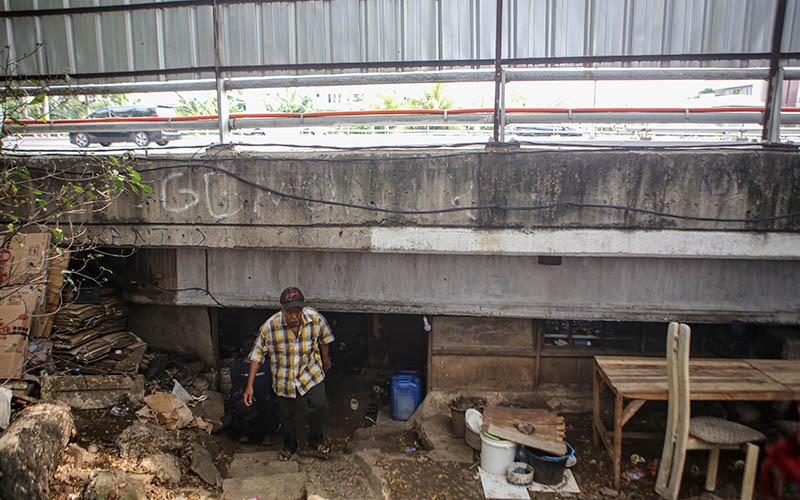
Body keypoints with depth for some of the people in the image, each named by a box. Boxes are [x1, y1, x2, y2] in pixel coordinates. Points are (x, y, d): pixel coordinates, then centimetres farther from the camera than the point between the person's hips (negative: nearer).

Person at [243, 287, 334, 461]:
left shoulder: (316, 319, -20)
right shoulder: (269, 327, -23)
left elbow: (323, 340, 1)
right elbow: (257, 355, -12)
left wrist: (326, 361, 16)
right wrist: (249, 385, -12)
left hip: (310, 372, 0)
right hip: (284, 378, 0)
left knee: (319, 406, -17)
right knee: (285, 415, 13)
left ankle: (316, 442, 10)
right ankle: (289, 446, 42)